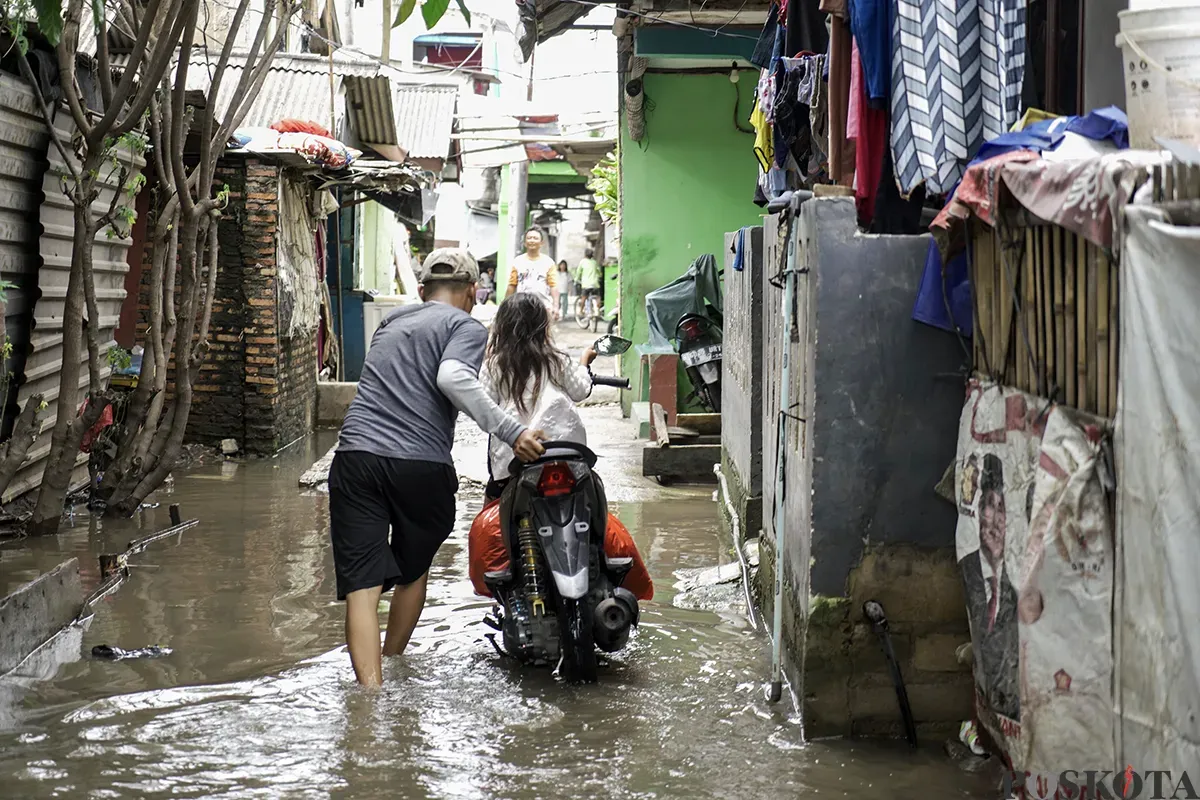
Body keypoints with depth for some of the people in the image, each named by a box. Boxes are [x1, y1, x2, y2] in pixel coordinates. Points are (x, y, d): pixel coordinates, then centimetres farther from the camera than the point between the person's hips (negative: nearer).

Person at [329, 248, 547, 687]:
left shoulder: (392, 320, 24)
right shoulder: (467, 327, 5)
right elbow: (452, 376, -16)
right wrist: (511, 432, -17)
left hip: (356, 456, 3)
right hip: (422, 466, -3)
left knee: (361, 586, -6)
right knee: (412, 572, 22)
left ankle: (371, 690, -20)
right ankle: (392, 666, 38)